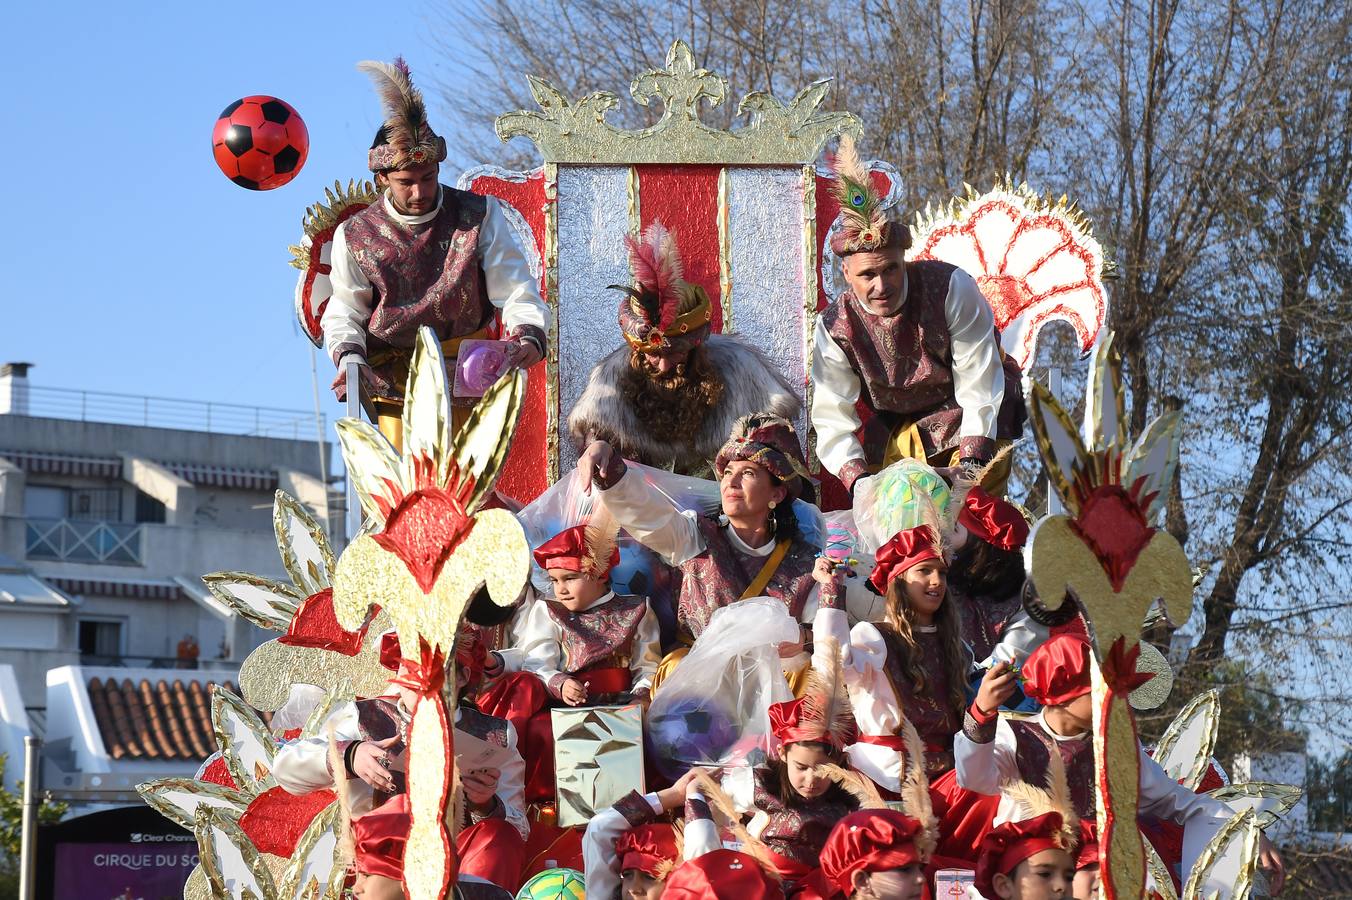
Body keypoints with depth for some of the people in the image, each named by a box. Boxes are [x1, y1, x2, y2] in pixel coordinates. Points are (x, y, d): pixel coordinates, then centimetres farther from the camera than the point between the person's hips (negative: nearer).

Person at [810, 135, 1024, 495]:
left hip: (975, 422, -2)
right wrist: (858, 480, -38)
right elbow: (833, 420, -19)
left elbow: (979, 383, -21)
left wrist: (972, 459, -32)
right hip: (895, 431, 2)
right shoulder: (834, 328, -17)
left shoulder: (951, 288, -23)